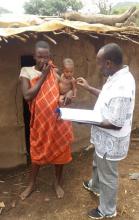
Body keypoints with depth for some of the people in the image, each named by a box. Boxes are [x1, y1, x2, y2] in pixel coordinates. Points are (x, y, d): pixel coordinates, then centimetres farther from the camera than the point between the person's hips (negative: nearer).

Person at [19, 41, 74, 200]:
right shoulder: (26, 72, -7)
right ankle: (32, 184, 38)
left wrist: (69, 93, -20)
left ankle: (58, 183, 37)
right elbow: (27, 96, -18)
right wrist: (43, 76, -17)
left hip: (58, 119, 1)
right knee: (37, 152, 15)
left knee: (60, 151, 13)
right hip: (40, 121, -1)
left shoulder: (56, 72, -2)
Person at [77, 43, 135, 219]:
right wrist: (89, 88, 12)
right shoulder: (118, 76, -3)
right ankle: (95, 186, 61)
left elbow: (116, 124, -29)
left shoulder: (121, 89, -34)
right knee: (98, 164, 32)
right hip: (104, 138, 9)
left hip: (110, 141, -9)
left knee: (108, 176, 13)